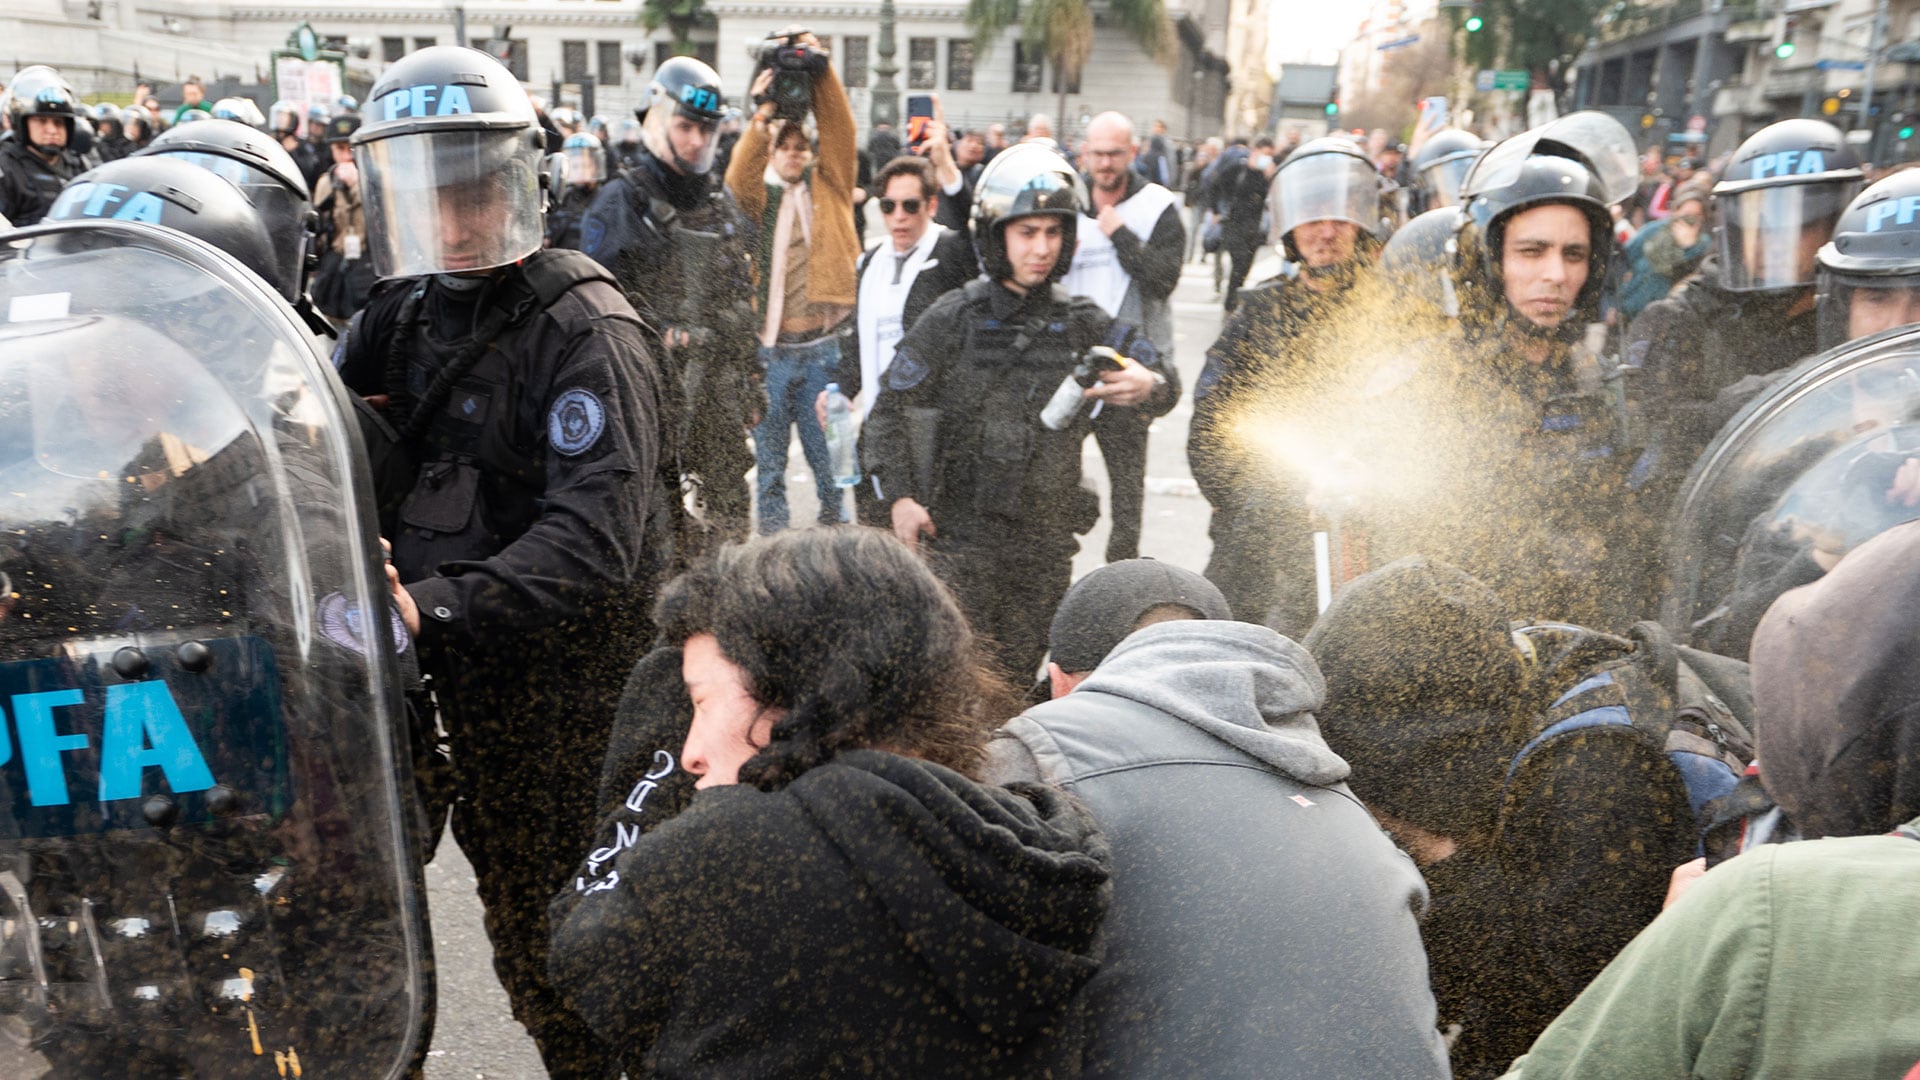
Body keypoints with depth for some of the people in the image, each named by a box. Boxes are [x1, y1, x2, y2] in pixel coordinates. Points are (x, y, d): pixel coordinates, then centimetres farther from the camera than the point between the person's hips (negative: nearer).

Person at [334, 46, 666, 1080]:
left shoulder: (583, 330, -16)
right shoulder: (405, 309, 7)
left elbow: (593, 541, -28)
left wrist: (436, 602, -37)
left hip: (566, 675, -6)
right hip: (459, 662, 6)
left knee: (555, 924, 5)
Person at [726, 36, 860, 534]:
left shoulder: (827, 187, 10)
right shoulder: (758, 196, 9)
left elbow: (839, 129, -1)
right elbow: (736, 181, -13)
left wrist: (821, 72, -13)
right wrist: (762, 118, -25)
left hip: (823, 346, 0)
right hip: (771, 347, 0)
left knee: (829, 450, 8)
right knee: (769, 451, 8)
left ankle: (836, 528, 23)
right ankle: (771, 535, 19)